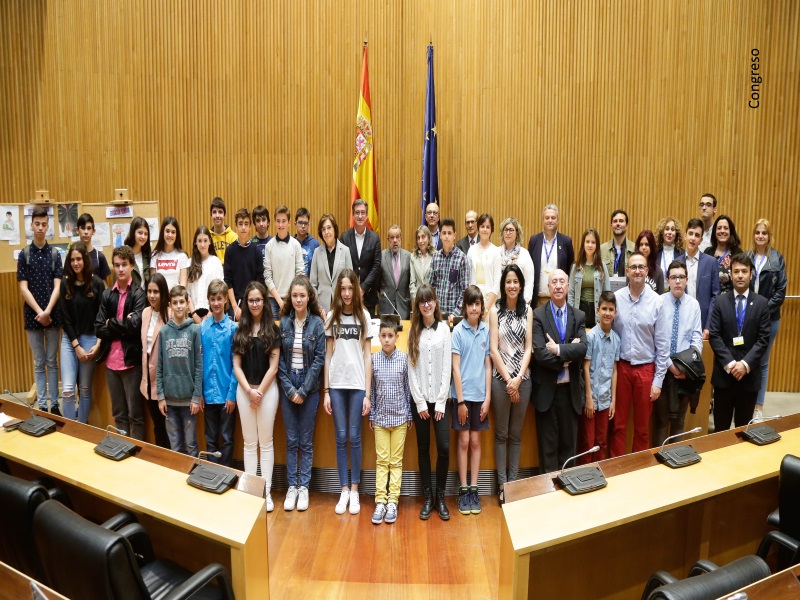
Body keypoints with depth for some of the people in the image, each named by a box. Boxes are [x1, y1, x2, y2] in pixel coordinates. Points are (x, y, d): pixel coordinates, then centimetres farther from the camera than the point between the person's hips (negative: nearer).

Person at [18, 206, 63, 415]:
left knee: (52, 362, 7)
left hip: (53, 315, 0)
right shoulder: (24, 254, 1)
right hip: (33, 315, 0)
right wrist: (39, 312, -12)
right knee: (39, 363, 7)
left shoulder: (55, 253, 2)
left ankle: (54, 404, 13)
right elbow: (23, 288, -3)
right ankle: (42, 405, 13)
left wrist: (47, 311, -14)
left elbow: (57, 286, -3)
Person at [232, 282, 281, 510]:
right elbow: (236, 366, 3)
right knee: (249, 442, 8)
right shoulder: (240, 331, 7)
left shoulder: (273, 330, 0)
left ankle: (266, 491, 10)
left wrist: (259, 391, -9)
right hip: (244, 389, 2)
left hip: (267, 388, -2)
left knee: (266, 441, 3)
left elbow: (273, 366, -4)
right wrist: (249, 390, -8)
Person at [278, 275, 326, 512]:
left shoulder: (317, 323, -5)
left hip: (309, 388, -2)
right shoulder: (284, 322, 1)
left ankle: (304, 486, 16)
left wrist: (303, 390, -11)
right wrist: (289, 388, -7)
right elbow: (279, 359, 1)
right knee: (291, 440, 8)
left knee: (306, 440, 6)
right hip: (287, 387, 2)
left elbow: (319, 359, -7)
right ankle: (292, 486, 18)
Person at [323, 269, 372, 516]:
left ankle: (355, 490, 14)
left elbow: (368, 356, 2)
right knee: (341, 437, 5)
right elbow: (328, 355, 7)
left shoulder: (363, 316, 3)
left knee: (354, 437, 3)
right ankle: (344, 490, 13)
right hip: (336, 384, 1)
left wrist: (367, 394, -2)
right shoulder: (332, 316, 6)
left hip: (357, 384, -1)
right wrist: (326, 391, 2)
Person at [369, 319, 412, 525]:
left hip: (399, 417, -1)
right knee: (381, 461, 6)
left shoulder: (404, 358, -5)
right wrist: (371, 415, 5)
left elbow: (408, 388, 0)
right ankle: (380, 502, 11)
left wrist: (409, 415, 2)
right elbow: (372, 389, 4)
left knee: (396, 461, 6)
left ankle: (392, 502, 12)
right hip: (380, 417, 1)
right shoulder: (374, 359, -2)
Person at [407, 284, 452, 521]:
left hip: (441, 399, -1)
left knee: (444, 447, -4)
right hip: (420, 400, 1)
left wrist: (440, 402, -6)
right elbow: (411, 369, 1)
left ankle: (440, 496, 12)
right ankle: (428, 497, 18)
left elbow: (447, 367, -2)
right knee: (423, 448, 7)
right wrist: (420, 403, -5)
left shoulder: (444, 329, 0)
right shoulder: (413, 331, 3)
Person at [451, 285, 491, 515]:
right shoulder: (458, 330, -6)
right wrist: (460, 400, -9)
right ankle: (463, 490, 13)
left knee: (475, 441, 9)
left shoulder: (486, 330, 3)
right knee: (464, 441, 3)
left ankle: (474, 489, 16)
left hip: (480, 395, 3)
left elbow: (488, 365, 6)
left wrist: (488, 397, 1)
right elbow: (456, 368, -6)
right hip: (462, 394, -2)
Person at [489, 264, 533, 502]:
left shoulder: (528, 310, 5)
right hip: (501, 378, -2)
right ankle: (502, 484, 14)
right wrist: (508, 379, -9)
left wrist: (518, 378, -9)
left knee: (516, 434, 10)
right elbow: (494, 349, -5)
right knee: (501, 433, 6)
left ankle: (513, 481, 20)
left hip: (523, 378, 2)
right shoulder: (495, 311, -2)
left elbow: (528, 347, 1)